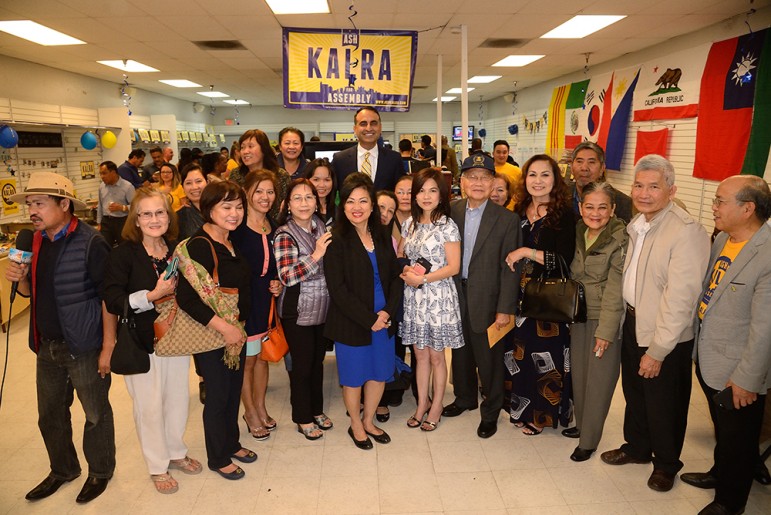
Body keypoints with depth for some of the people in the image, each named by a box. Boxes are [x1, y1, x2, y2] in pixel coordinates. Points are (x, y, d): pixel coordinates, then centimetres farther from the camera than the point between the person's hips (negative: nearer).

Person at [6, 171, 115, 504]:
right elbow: (31, 292, 16)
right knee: (50, 415, 20)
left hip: (84, 347, -7)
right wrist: (20, 279, -6)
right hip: (47, 347, 7)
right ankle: (62, 469, 43)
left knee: (96, 413, 12)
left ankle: (100, 471, 34)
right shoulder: (36, 241, 5)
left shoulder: (90, 243, -19)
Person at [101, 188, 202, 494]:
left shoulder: (177, 249, 3)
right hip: (142, 343, -4)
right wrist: (154, 295, -24)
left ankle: (176, 452, 37)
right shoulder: (124, 253, -11)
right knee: (149, 406, 7)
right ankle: (158, 467, 28)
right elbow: (112, 301, -18)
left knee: (178, 398, 14)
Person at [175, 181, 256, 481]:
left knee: (234, 390, 19)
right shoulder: (199, 246, -20)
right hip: (211, 334, -7)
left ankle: (231, 444, 40)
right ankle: (217, 458, 28)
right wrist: (223, 327, -25)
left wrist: (238, 327, 8)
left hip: (236, 331, 7)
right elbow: (186, 298, -25)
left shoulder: (231, 244, 6)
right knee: (217, 396, 8)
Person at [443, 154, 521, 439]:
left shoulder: (507, 220, -10)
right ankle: (465, 397, 44)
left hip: (487, 301, -3)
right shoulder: (451, 212, 0)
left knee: (489, 359, 9)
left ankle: (491, 412, 31)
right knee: (460, 352, 20)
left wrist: (505, 309, -11)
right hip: (456, 296, 4)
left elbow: (509, 268, -10)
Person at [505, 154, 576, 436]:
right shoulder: (518, 212, 6)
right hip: (521, 296, 5)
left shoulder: (564, 216, -11)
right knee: (521, 354, 14)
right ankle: (523, 409, 33)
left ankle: (542, 414, 25)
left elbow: (565, 261, -19)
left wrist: (526, 252, -20)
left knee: (546, 357, 5)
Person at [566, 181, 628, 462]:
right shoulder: (578, 233, 4)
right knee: (578, 373, 15)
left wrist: (605, 331, -17)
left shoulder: (621, 239, -15)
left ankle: (588, 441, 18)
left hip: (607, 319, -6)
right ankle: (582, 424, 36)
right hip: (579, 315, 6)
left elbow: (615, 290, -17)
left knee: (598, 380, 3)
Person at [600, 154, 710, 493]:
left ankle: (666, 464, 36)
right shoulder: (637, 224, 3)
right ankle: (637, 447, 46)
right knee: (633, 393, 23)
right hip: (632, 322, 7)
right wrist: (627, 319, 9)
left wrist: (657, 351, -21)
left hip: (666, 337, -7)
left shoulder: (687, 232, -23)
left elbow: (679, 298, -24)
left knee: (663, 405, 12)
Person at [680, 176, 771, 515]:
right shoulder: (722, 238, -1)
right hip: (707, 360, 7)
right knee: (722, 430, 29)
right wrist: (696, 345, 12)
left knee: (737, 441, 16)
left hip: (737, 375, -7)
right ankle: (719, 474, 52)